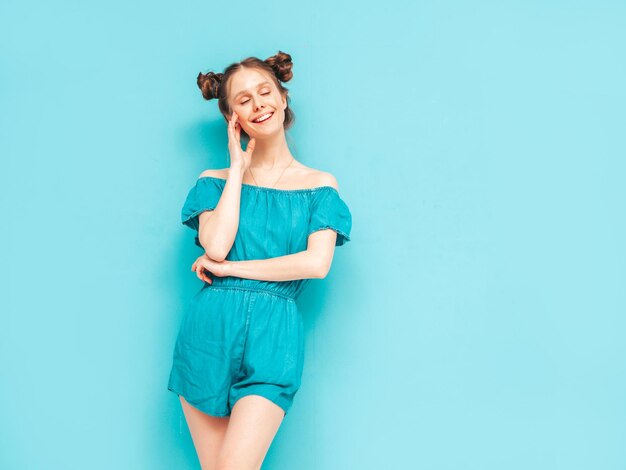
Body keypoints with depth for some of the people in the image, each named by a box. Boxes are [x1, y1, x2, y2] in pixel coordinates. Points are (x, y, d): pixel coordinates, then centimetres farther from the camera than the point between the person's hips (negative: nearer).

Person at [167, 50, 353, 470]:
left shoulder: (320, 184, 7)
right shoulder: (216, 180, 9)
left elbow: (317, 263, -8)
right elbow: (216, 246, -9)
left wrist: (229, 268, -7)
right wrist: (238, 169, 0)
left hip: (274, 337, -1)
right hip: (209, 330, 2)